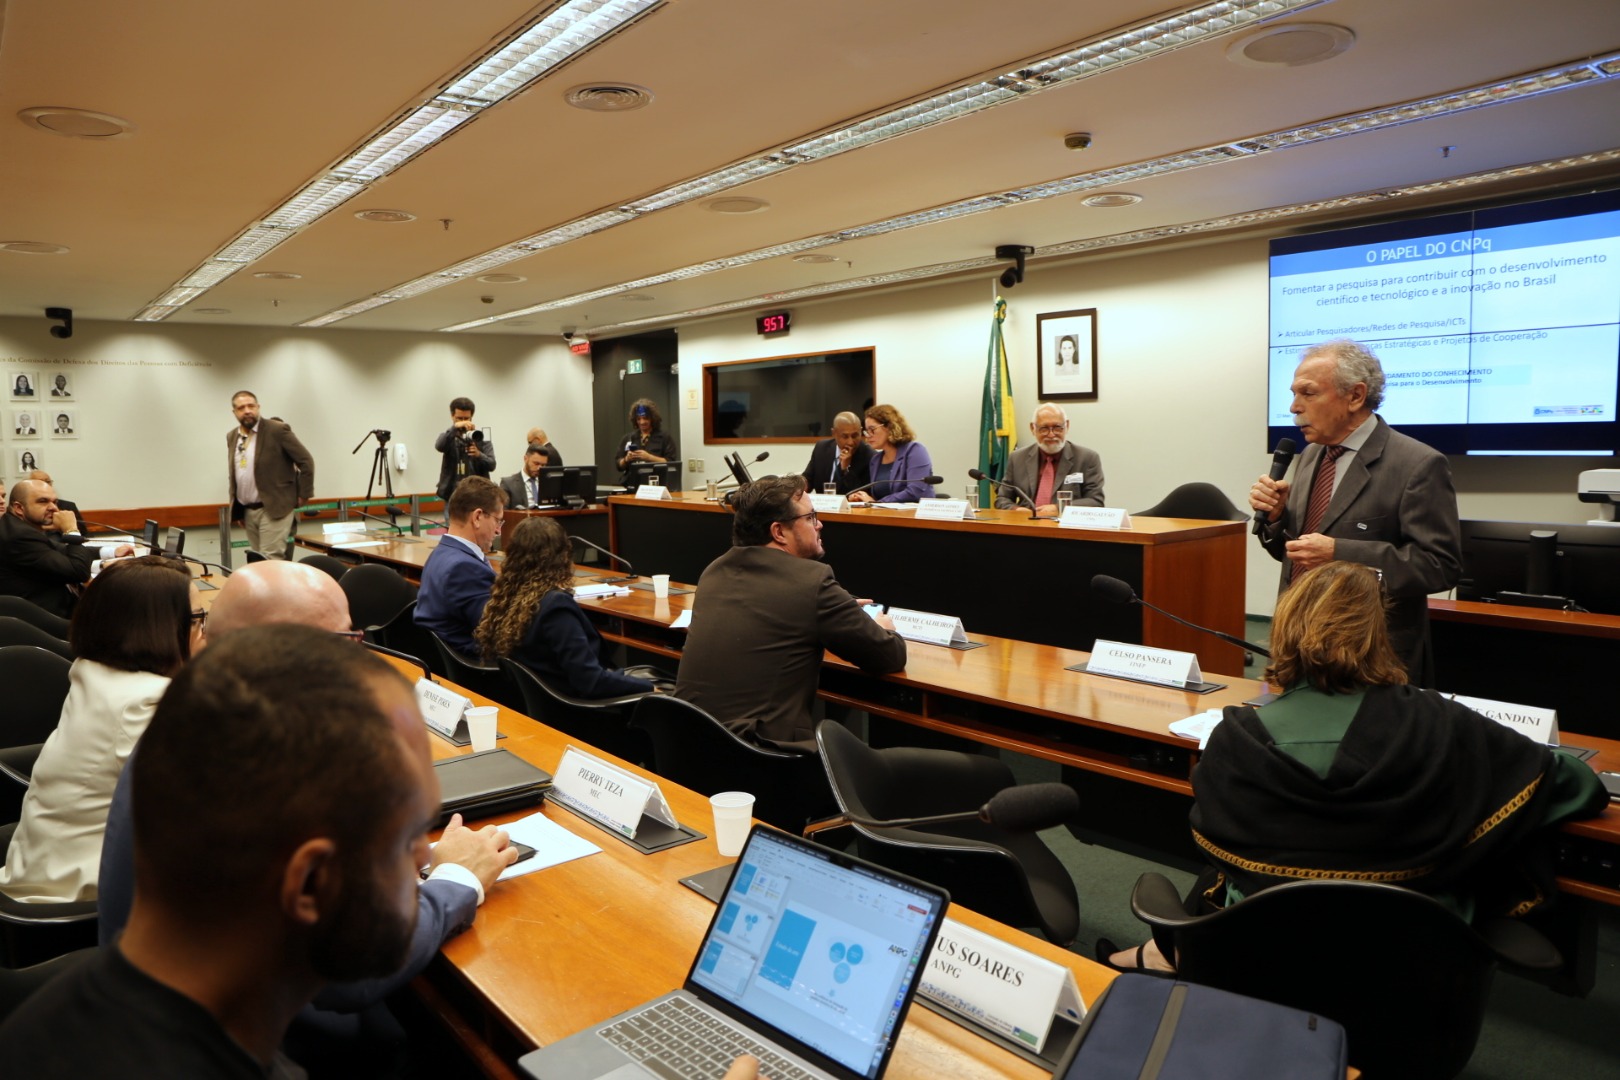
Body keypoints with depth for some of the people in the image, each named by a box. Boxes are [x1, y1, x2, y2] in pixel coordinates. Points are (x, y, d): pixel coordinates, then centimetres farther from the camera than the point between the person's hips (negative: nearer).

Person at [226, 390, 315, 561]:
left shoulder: (277, 430, -9)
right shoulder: (231, 436, 11)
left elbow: (306, 461, -7)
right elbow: (232, 473, 21)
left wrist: (303, 495, -6)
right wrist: (237, 508, 19)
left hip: (274, 508, -7)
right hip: (248, 511, 7)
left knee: (270, 560, -13)